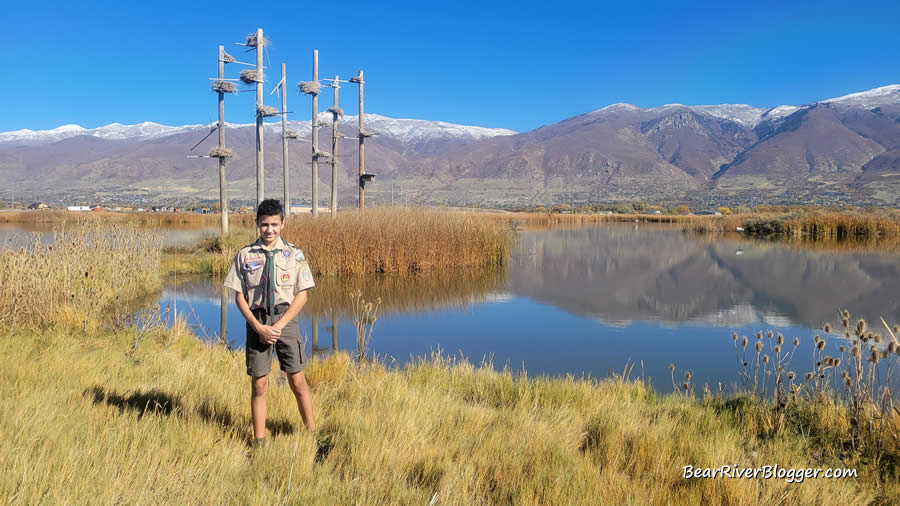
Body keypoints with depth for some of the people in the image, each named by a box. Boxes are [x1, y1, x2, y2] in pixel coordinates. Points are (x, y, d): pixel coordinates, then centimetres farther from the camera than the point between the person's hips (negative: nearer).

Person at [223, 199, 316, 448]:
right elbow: (239, 296, 1)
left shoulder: (294, 254, 0)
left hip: (286, 319, 0)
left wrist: (279, 325, -10)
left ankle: (312, 432, 14)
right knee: (259, 384, 5)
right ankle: (259, 441, 16)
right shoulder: (245, 255, 1)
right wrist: (258, 327, -10)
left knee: (298, 382, 2)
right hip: (256, 321, 1)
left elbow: (302, 295, 0)